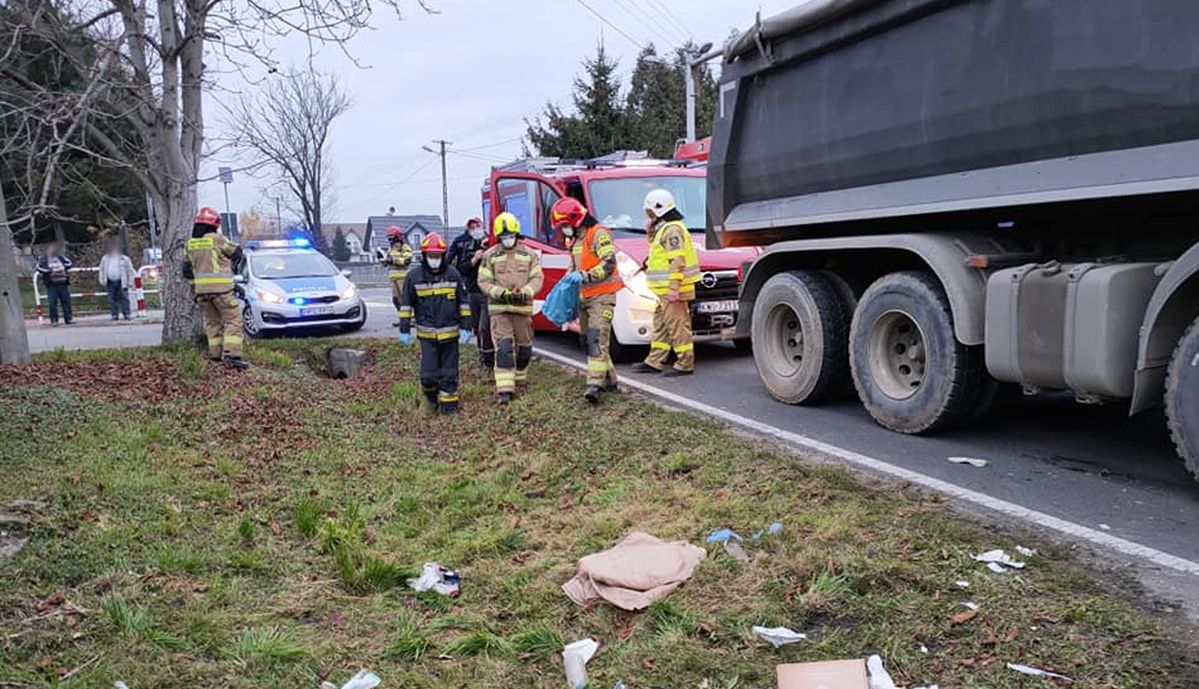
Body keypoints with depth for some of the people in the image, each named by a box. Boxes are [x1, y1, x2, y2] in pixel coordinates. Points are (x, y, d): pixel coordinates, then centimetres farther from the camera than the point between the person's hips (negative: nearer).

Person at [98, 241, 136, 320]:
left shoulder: (124, 259, 3)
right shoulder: (105, 259, 11)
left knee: (124, 298, -5)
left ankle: (126, 314, -4)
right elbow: (102, 270, 17)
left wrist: (129, 282, -3)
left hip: (121, 282, -3)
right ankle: (114, 315, 6)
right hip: (110, 282, 3)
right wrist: (102, 281, 10)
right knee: (112, 299, 2)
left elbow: (130, 270, 3)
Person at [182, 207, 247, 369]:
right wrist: (230, 263, 24)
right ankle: (231, 354, -16)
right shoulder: (217, 239, -7)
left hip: (201, 289, 6)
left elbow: (186, 270, 11)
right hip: (221, 288, -6)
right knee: (233, 320, -4)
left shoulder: (190, 244, 9)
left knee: (212, 321, 17)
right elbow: (237, 253, 5)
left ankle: (215, 353, 16)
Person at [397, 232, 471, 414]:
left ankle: (449, 404, 21)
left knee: (449, 373, 7)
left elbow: (464, 302, 4)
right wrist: (404, 329, 2)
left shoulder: (453, 274, -1)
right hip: (427, 334, -1)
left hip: (450, 333, 1)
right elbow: (406, 304, 4)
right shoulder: (414, 276, -2)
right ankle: (431, 396, 26)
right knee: (428, 374, -4)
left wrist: (465, 327, 0)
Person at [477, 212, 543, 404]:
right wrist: (500, 293, -15)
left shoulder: (529, 254, 6)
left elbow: (537, 279, 2)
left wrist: (524, 293, -17)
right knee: (504, 347, -12)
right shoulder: (490, 255, 3)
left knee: (524, 346, 11)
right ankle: (505, 390, -15)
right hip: (499, 308, -2)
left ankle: (519, 379, 33)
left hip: (523, 307, 2)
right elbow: (483, 281, 1)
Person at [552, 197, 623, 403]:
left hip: (602, 295, -9)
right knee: (587, 340, 10)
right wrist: (569, 279, 9)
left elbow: (609, 264, -18)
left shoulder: (599, 234, -11)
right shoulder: (573, 239, 17)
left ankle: (595, 384, -24)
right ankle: (609, 380, 20)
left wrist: (584, 276, -24)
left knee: (597, 339, -17)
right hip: (584, 297, 9)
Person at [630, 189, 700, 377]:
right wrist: (650, 232, 12)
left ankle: (685, 365, -1)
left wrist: (673, 287, -25)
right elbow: (657, 247, 29)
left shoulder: (672, 229, -15)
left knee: (677, 326, -6)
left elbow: (677, 260, -21)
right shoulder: (664, 227, 17)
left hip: (671, 290, -11)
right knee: (660, 325, 14)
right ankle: (654, 362, 20)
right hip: (664, 290, 11)